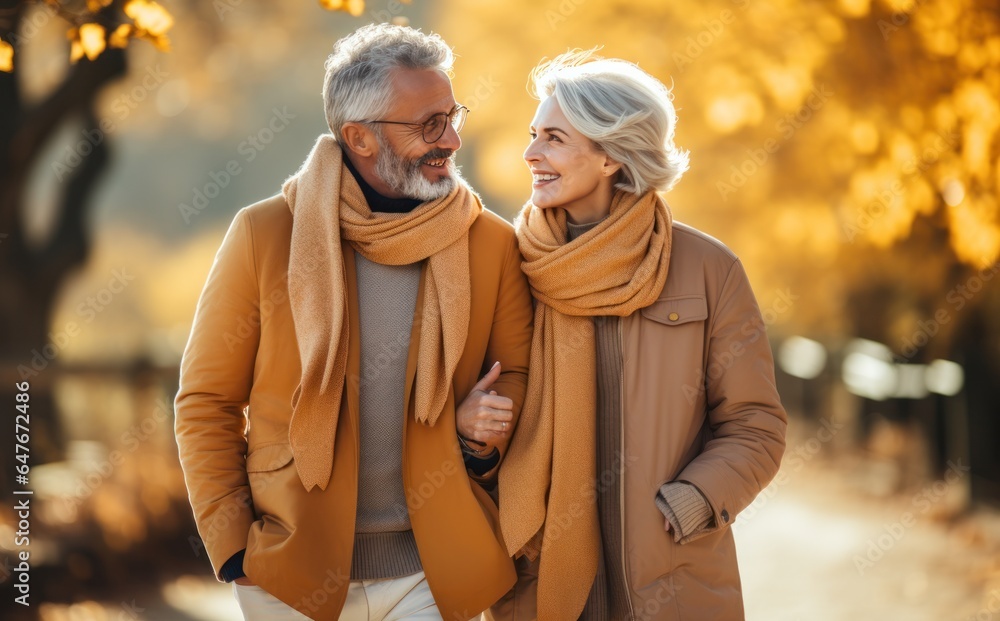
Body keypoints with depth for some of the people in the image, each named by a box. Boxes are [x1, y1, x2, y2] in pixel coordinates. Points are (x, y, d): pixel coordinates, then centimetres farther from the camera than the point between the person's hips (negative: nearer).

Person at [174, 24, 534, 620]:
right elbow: (206, 401, -1)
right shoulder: (265, 235, -7)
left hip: (433, 571, 1)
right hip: (294, 572, -1)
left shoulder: (492, 243, -2)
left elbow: (516, 372, 11)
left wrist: (483, 429, -11)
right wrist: (232, 547, -6)